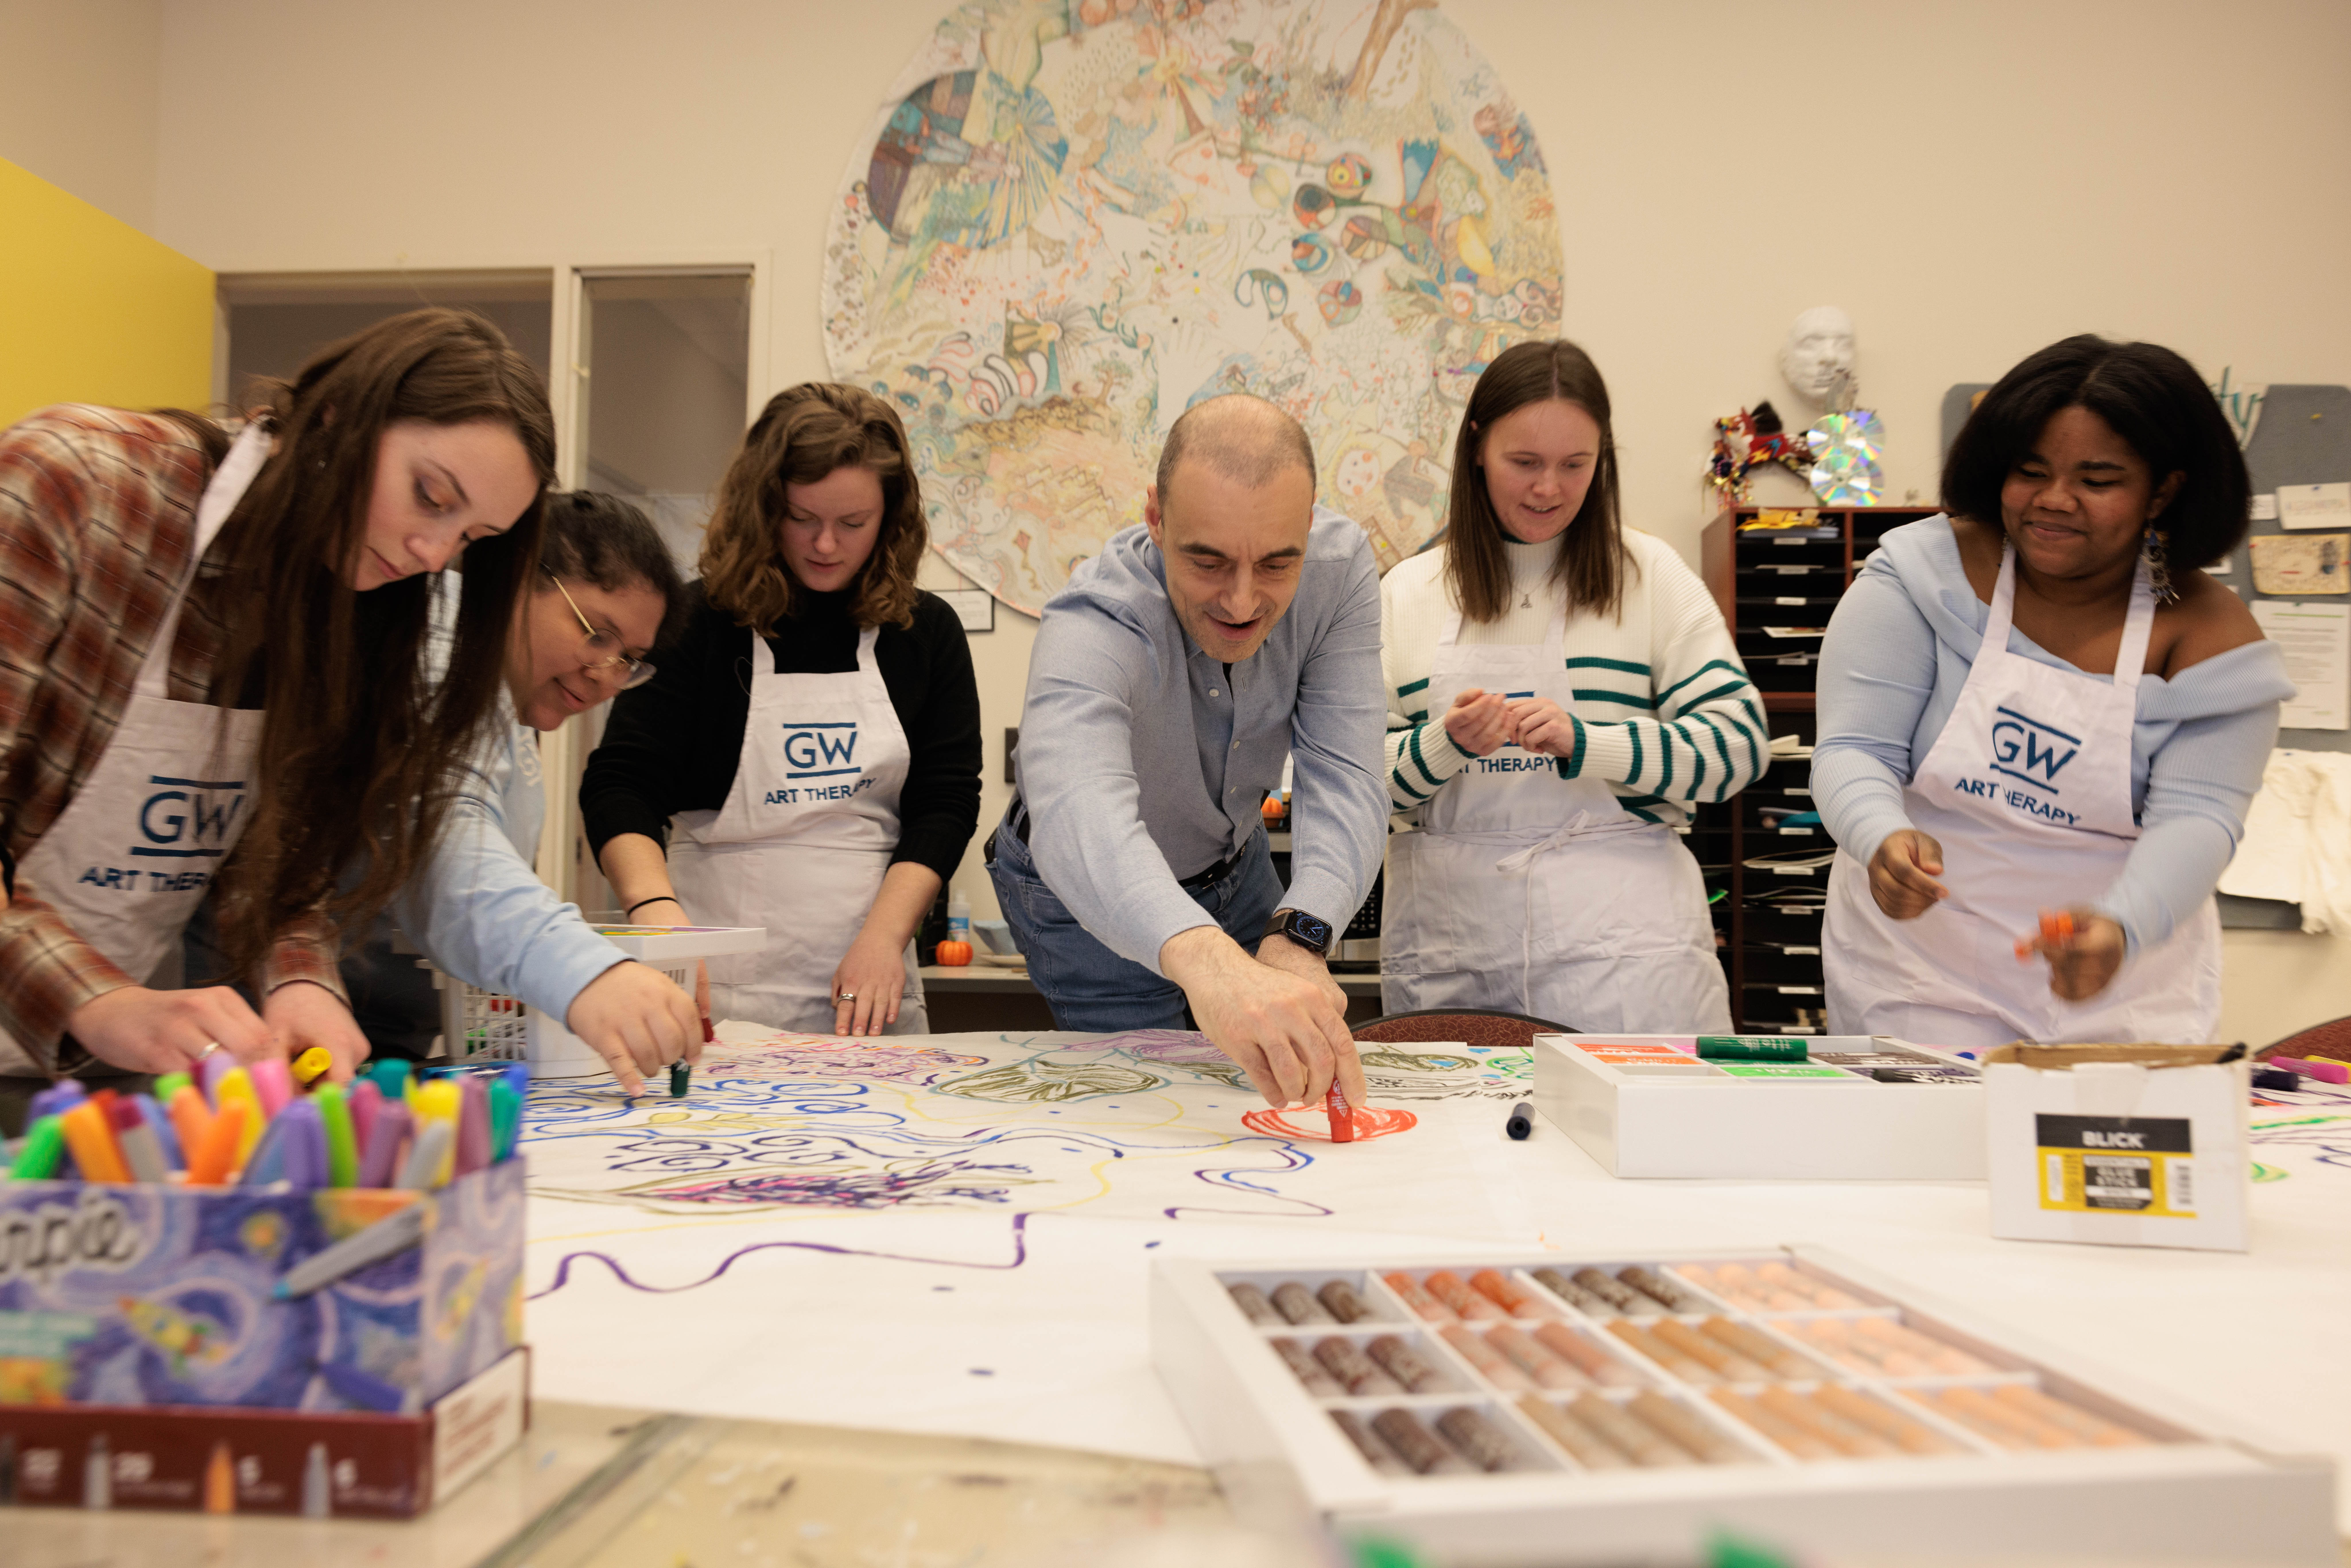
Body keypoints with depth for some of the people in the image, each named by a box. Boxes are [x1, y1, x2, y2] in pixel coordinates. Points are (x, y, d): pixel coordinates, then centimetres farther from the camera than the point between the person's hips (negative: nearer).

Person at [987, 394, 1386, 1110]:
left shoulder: (1341, 567, -27)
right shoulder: (1092, 626, -41)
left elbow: (1343, 779, -33)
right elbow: (1078, 814, -61)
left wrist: (1300, 937, -53)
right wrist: (1205, 959, -81)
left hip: (1235, 862, 5)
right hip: (1090, 895, -4)